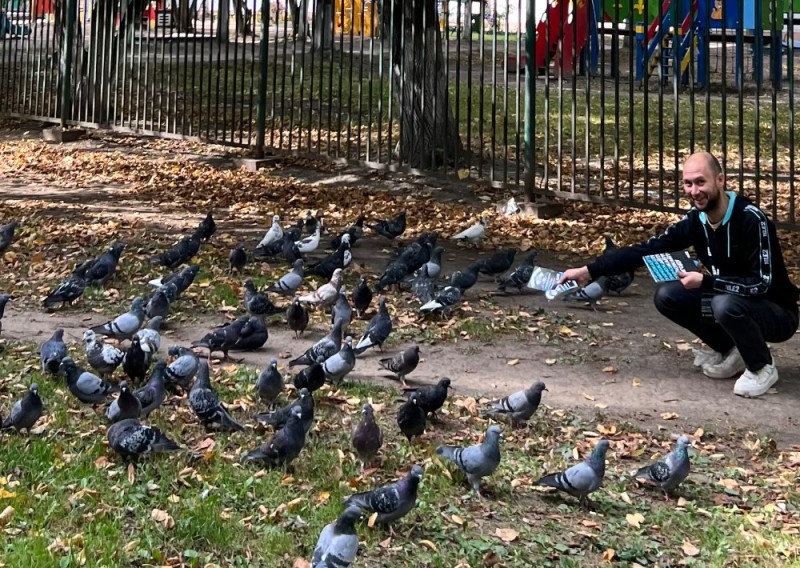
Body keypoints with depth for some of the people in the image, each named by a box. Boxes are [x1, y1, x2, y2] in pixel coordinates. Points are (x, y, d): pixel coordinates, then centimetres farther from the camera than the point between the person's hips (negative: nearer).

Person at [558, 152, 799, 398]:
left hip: (777, 313, -7)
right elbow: (645, 249, -7)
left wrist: (705, 282, -33)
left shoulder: (751, 219, -26)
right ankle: (732, 352, 8)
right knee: (666, 296, -7)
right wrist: (589, 271, -13)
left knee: (725, 304, -37)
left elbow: (761, 284, -30)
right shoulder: (695, 220, -6)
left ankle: (762, 367, -8)